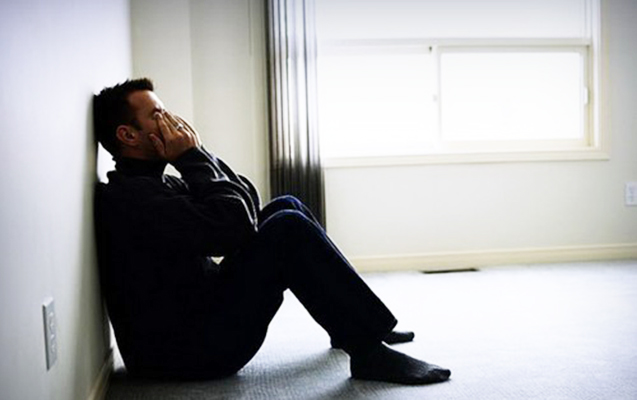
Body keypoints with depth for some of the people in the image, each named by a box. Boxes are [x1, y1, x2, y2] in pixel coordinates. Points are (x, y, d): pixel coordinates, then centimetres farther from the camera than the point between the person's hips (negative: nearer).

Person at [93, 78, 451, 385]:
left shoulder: (157, 184, 12)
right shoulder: (128, 196, -19)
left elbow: (248, 204, 10)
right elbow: (233, 224, -27)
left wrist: (196, 152, -1)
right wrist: (191, 157, -15)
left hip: (202, 313, 10)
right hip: (191, 350, -10)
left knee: (285, 207, 9)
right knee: (288, 229, -22)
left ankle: (354, 325, 14)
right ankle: (368, 351, -12)